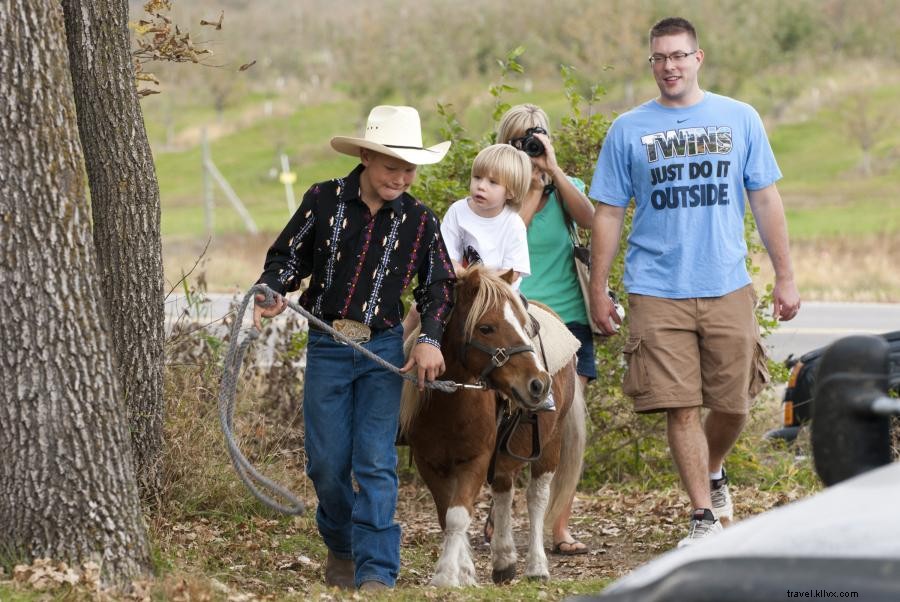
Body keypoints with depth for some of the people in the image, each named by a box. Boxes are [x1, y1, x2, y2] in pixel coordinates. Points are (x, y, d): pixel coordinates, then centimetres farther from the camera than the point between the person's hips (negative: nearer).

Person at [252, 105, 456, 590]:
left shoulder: (419, 220, -2)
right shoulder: (324, 200, -5)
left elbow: (438, 286, 8)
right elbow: (288, 256, 5)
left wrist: (430, 338, -7)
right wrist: (271, 293, -15)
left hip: (383, 350, 0)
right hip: (326, 349, 0)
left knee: (375, 462, -6)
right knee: (326, 463, 5)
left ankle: (376, 572, -6)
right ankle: (341, 548, 30)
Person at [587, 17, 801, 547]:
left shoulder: (740, 119, 7)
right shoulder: (629, 130, 5)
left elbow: (766, 200, 8)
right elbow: (609, 214, 7)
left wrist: (786, 277, 4)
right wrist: (598, 291, 3)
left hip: (728, 289, 1)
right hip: (658, 292, -1)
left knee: (733, 405, 4)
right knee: (682, 408, -4)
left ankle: (713, 474, 34)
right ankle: (705, 516, 5)